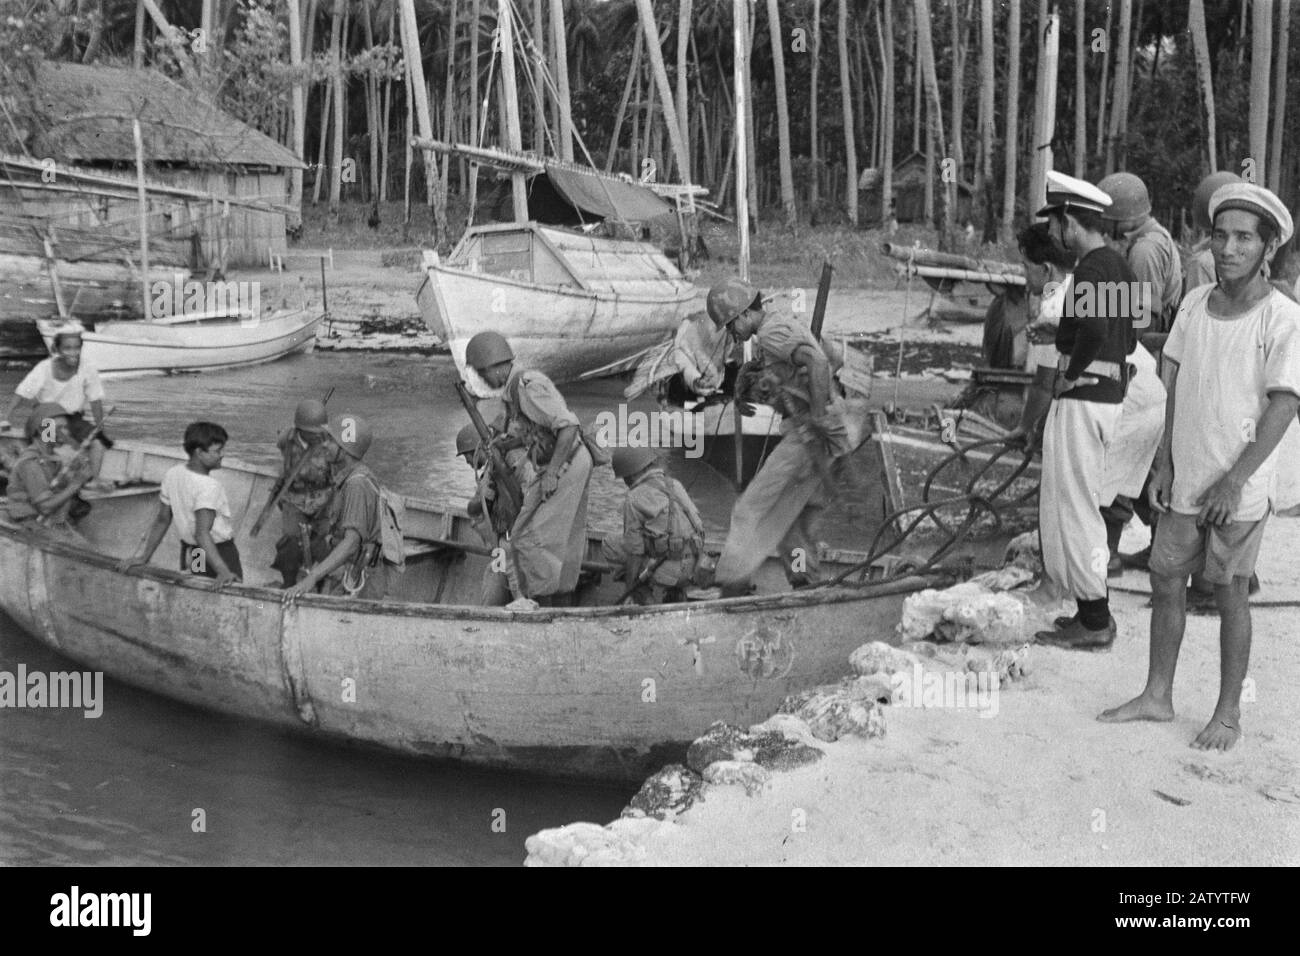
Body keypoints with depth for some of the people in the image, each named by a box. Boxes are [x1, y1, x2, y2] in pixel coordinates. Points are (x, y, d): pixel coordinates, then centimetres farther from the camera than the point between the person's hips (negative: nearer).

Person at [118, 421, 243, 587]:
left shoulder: (173, 474, -2)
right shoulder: (209, 487, -26)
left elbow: (162, 519, 4)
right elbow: (202, 533, -35)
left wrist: (143, 557, 11)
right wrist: (222, 570, -42)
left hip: (188, 552, 9)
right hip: (220, 553, -9)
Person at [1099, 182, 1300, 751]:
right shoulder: (1195, 304, 3)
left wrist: (1234, 481, -16)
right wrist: (1164, 464, 7)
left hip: (1239, 490, -5)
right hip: (1185, 480, 5)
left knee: (1230, 595, 4)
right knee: (1166, 581, 10)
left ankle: (1228, 714, 19)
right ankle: (1157, 697, 25)